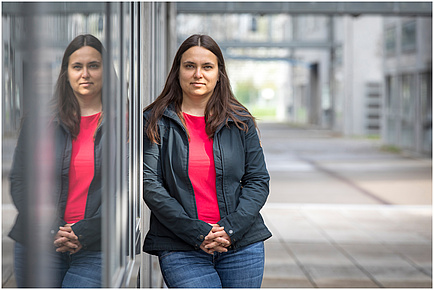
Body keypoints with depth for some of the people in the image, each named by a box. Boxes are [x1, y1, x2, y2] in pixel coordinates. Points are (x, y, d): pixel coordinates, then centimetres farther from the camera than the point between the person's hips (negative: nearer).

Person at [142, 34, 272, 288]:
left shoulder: (241, 122, 9)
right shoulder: (156, 122, 2)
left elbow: (259, 180, 6)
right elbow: (150, 185, -5)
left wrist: (230, 229, -8)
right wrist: (197, 232, -13)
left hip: (243, 246, 3)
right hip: (181, 251, -3)